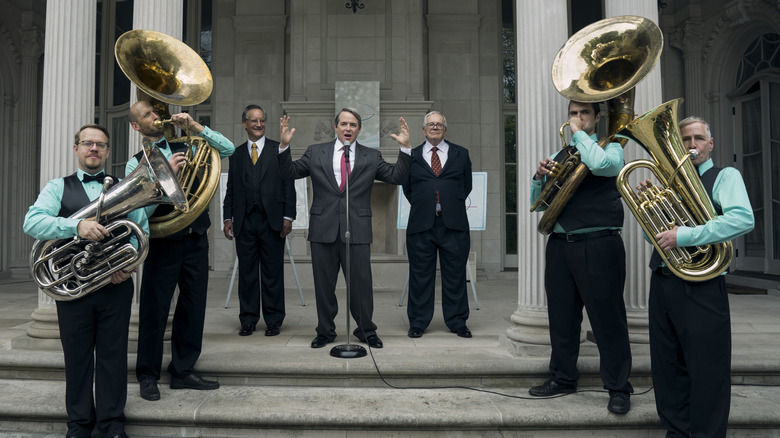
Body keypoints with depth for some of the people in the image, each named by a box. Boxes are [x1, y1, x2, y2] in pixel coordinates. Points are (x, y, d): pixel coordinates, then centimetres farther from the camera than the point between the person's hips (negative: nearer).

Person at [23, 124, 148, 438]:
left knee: (113, 354, 5)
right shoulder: (58, 187, 8)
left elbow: (141, 231, 3)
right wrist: (77, 225, -25)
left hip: (116, 285, 0)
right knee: (77, 355, 9)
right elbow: (32, 223, -9)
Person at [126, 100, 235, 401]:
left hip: (196, 239, 3)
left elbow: (228, 149, 1)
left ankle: (183, 371, 23)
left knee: (193, 306, 8)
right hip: (164, 243, -3)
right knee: (155, 308, 3)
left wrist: (195, 127, -6)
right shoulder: (136, 163, 2)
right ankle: (148, 375, 20)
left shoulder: (186, 148, 12)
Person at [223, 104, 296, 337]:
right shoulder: (236, 154, 14)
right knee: (247, 272, 7)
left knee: (273, 272, 2)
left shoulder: (279, 150, 6)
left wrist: (288, 216, -6)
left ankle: (273, 321, 12)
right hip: (244, 221, 3)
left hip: (272, 221, -2)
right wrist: (228, 218, 6)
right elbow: (231, 189, 14)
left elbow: (289, 185, 1)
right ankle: (248, 320, 17)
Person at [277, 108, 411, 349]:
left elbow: (397, 177, 1)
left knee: (361, 283, 4)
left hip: (357, 230, -1)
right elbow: (289, 172, 6)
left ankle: (366, 331, 21)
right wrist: (285, 145, -8)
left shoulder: (371, 157, 8)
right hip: (323, 229, 1)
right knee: (324, 284, 10)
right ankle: (325, 331, 25)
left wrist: (405, 148, -10)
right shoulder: (315, 152, 9)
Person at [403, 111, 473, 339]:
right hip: (421, 224, 0)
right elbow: (407, 188, 14)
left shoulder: (461, 154, 12)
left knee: (455, 275, 6)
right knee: (421, 275, 5)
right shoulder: (412, 156, 11)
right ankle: (418, 322, 16)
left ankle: (457, 322, 18)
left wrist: (452, 205, 10)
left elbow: (467, 185, 14)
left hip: (454, 224, 0)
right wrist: (422, 206, 8)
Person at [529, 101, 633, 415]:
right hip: (560, 245, 6)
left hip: (598, 246, -5)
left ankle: (618, 388, 13)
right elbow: (538, 203, 18)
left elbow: (599, 164, -23)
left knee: (607, 317, 0)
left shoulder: (610, 148, 4)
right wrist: (540, 177, -2)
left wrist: (579, 133, -8)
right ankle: (563, 378, 25)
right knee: (561, 317, 10)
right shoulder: (560, 155, 19)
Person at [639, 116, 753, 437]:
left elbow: (743, 219, -18)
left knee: (707, 371, 0)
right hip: (662, 284, 6)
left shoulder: (725, 176, 1)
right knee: (667, 368, 12)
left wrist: (684, 236, -22)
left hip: (701, 288, -5)